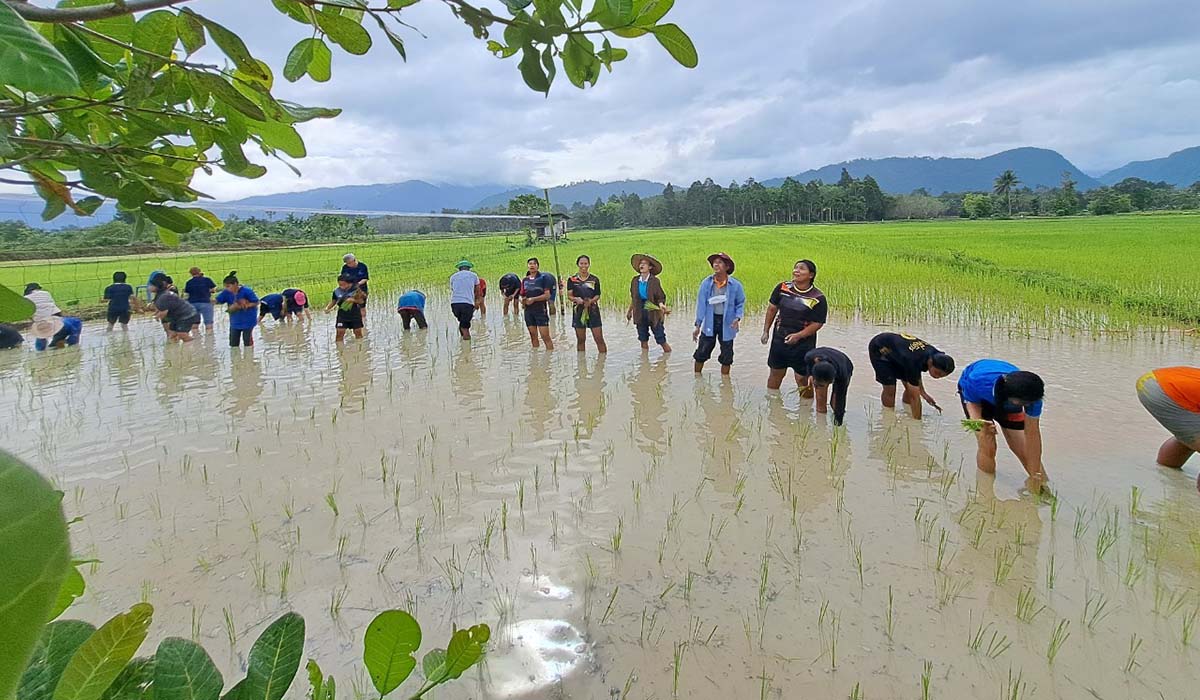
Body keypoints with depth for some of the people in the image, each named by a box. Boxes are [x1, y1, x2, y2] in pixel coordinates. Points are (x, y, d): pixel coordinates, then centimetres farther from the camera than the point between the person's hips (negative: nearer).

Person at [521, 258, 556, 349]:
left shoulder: (543, 277, -2)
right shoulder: (525, 280, 12)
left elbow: (547, 295, -8)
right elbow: (522, 296, 16)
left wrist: (533, 299, -14)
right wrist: (523, 300, -7)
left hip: (541, 310, -5)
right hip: (528, 311, 5)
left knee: (545, 336, -9)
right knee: (533, 336, 9)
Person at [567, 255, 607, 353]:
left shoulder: (594, 279, 6)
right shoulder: (572, 279, 5)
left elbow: (597, 295, 5)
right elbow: (569, 296, 2)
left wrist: (591, 301, -16)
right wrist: (576, 299, -20)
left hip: (593, 311, 0)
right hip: (578, 311, 0)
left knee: (599, 338, -3)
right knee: (580, 340, 7)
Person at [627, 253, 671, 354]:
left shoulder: (655, 281, -9)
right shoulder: (635, 280, 2)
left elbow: (660, 297, -7)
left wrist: (661, 305, -27)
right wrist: (630, 311, 16)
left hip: (653, 313, -4)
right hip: (640, 314, 4)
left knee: (661, 341, 0)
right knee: (643, 341, 11)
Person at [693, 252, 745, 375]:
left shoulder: (735, 285, -8)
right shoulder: (706, 283, -6)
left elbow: (741, 303, 3)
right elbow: (701, 304, -4)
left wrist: (737, 318, -15)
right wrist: (698, 326, -6)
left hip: (727, 323, 0)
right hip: (710, 322, 0)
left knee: (726, 356, 11)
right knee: (701, 353, 7)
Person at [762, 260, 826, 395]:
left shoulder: (818, 298, -13)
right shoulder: (782, 288, -3)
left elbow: (817, 323, -11)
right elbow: (772, 308, 7)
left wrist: (798, 336, -22)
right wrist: (766, 331, 7)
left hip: (803, 343, -4)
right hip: (779, 338, 4)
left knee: (802, 378, 0)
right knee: (776, 373, 16)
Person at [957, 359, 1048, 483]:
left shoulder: (1031, 395, -37)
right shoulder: (977, 381, -45)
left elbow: (1032, 434, -30)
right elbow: (972, 402, -22)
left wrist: (1035, 474, -25)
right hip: (977, 395, -2)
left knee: (1025, 451, -5)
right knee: (987, 447, -17)